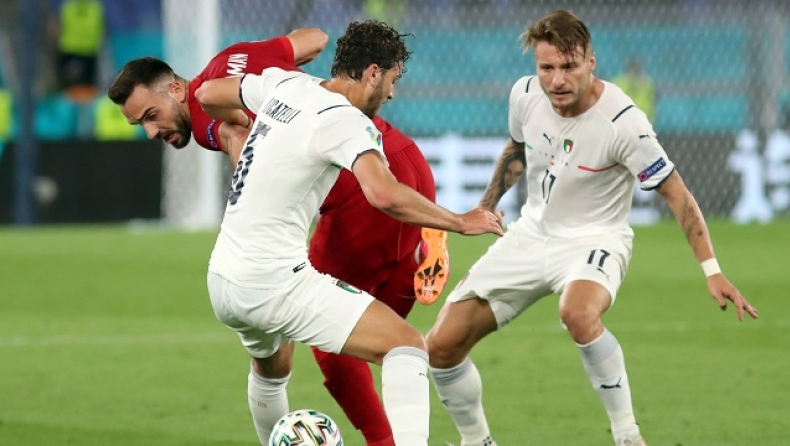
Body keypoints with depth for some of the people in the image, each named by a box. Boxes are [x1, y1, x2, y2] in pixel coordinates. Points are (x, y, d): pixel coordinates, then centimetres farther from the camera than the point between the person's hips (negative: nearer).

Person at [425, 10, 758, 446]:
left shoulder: (622, 122, -24)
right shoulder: (525, 95, -9)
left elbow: (675, 193, -17)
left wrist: (712, 271, -23)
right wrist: (485, 206, 19)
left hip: (593, 239, -6)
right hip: (530, 233, 6)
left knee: (577, 312, -42)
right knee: (442, 345, -3)